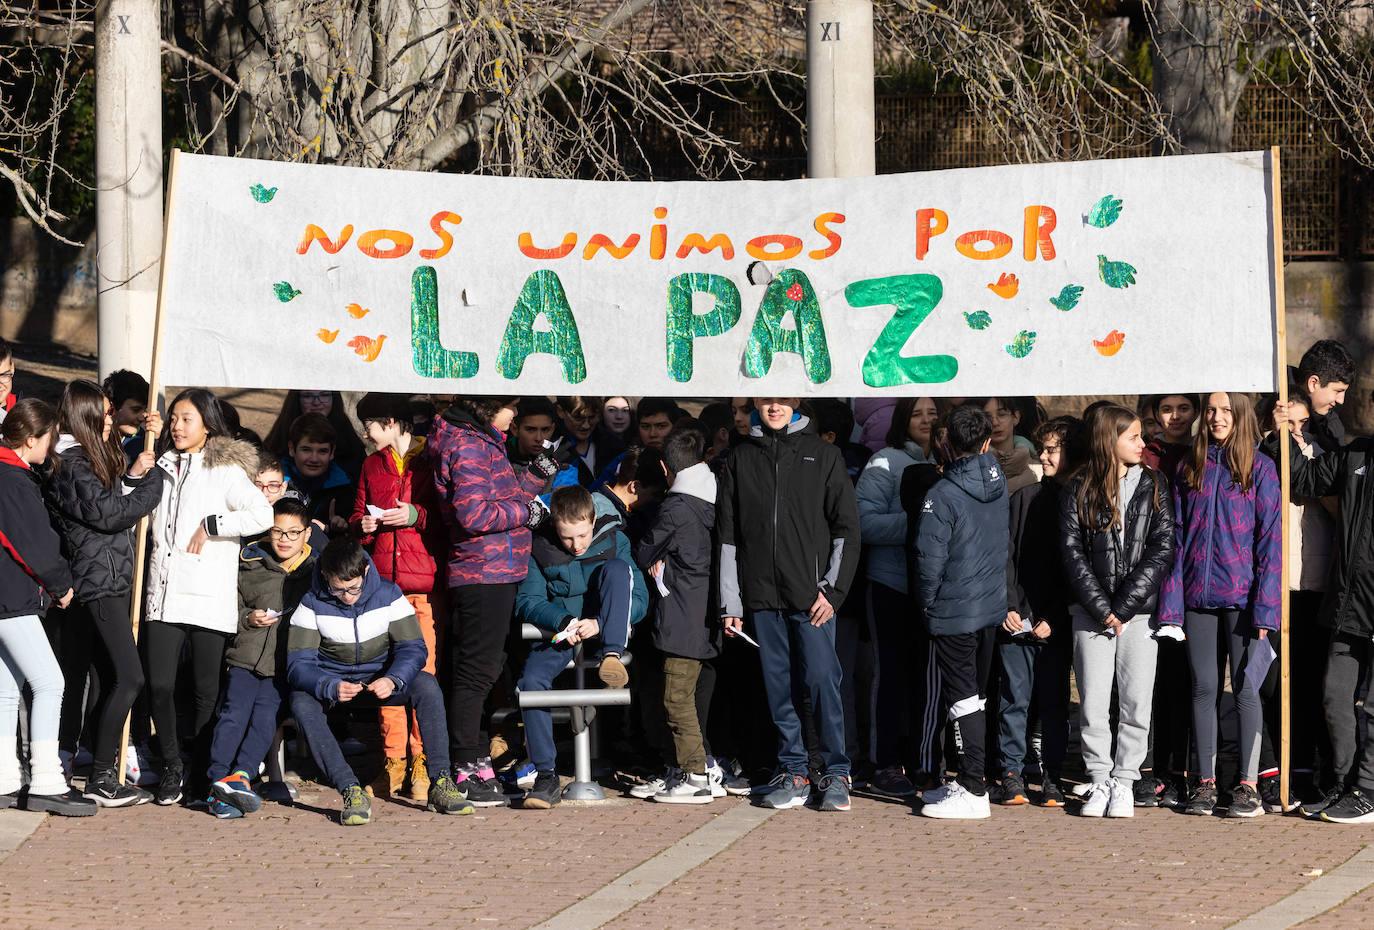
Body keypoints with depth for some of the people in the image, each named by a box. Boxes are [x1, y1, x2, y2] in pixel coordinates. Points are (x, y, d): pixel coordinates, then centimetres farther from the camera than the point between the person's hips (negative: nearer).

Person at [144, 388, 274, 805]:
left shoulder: (225, 470, -1)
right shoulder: (162, 467, 16)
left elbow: (262, 514, -14)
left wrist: (211, 525, -11)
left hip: (210, 598, -4)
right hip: (164, 595, 4)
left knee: (206, 691, 2)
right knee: (159, 685, -3)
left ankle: (202, 769, 16)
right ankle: (171, 766, 14)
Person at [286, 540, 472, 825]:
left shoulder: (388, 595, -11)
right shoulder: (311, 604, -14)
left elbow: (413, 648, -14)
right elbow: (298, 665, -19)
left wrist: (392, 680, -36)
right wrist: (331, 688, -40)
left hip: (379, 681, 1)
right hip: (330, 682, -1)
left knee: (427, 685, -27)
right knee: (301, 702, -35)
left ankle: (440, 783, -26)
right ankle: (351, 792, -40)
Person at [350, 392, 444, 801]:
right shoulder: (372, 465, 19)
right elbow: (357, 515, 25)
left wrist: (416, 516, -12)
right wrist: (362, 525, 3)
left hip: (425, 585, -4)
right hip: (382, 581, 4)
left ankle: (423, 763, -1)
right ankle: (393, 761, 6)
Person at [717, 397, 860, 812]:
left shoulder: (822, 454, 6)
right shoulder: (740, 460, 12)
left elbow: (846, 528, 3)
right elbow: (728, 536, 13)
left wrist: (833, 588, -6)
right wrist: (730, 603, 7)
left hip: (811, 594, -3)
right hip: (762, 593, 3)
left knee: (822, 678, -8)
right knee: (778, 685, 4)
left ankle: (837, 773, 0)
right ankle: (793, 770, 11)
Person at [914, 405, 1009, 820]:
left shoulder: (943, 494, -17)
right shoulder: (998, 479, 2)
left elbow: (930, 556, -16)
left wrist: (929, 599, -2)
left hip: (955, 612, -7)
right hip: (992, 605, 7)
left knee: (962, 698, -5)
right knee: (975, 695, 15)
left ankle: (973, 792, -6)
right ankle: (965, 779, 23)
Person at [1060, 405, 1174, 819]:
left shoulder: (1153, 486, 5)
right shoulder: (1078, 490, 4)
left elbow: (1163, 549, -2)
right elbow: (1072, 552, -1)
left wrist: (1124, 607, -10)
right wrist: (1101, 609, -10)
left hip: (1139, 612, 0)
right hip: (1091, 613, 0)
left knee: (1136, 703, 0)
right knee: (1092, 705, 0)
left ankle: (1124, 781, 11)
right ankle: (1099, 780, 12)